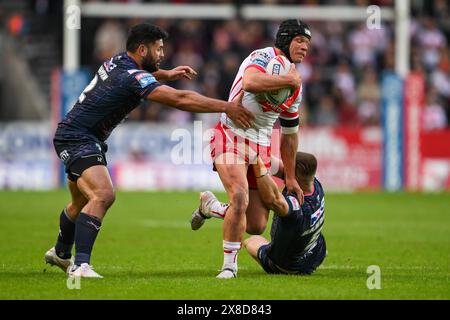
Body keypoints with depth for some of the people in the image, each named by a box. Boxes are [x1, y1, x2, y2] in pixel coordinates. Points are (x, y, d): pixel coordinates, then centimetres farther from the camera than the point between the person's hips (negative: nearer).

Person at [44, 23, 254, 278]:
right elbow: (180, 99, -29)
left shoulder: (117, 62, 7)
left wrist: (166, 74, 28)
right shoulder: (133, 77, -23)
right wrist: (226, 107, -25)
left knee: (83, 202, 26)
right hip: (78, 139, -11)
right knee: (103, 195, -27)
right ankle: (80, 265, -34)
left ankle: (61, 253, 48)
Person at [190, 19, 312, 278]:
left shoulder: (296, 86, 12)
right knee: (240, 197, -29)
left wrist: (290, 177, 21)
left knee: (257, 226, 2)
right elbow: (250, 83, -35)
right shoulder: (264, 57, -10)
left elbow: (290, 133, 21)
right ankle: (230, 265, -13)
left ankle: (210, 206, 31)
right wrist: (288, 80, -22)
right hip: (231, 137, -7)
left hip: (261, 148, 7)